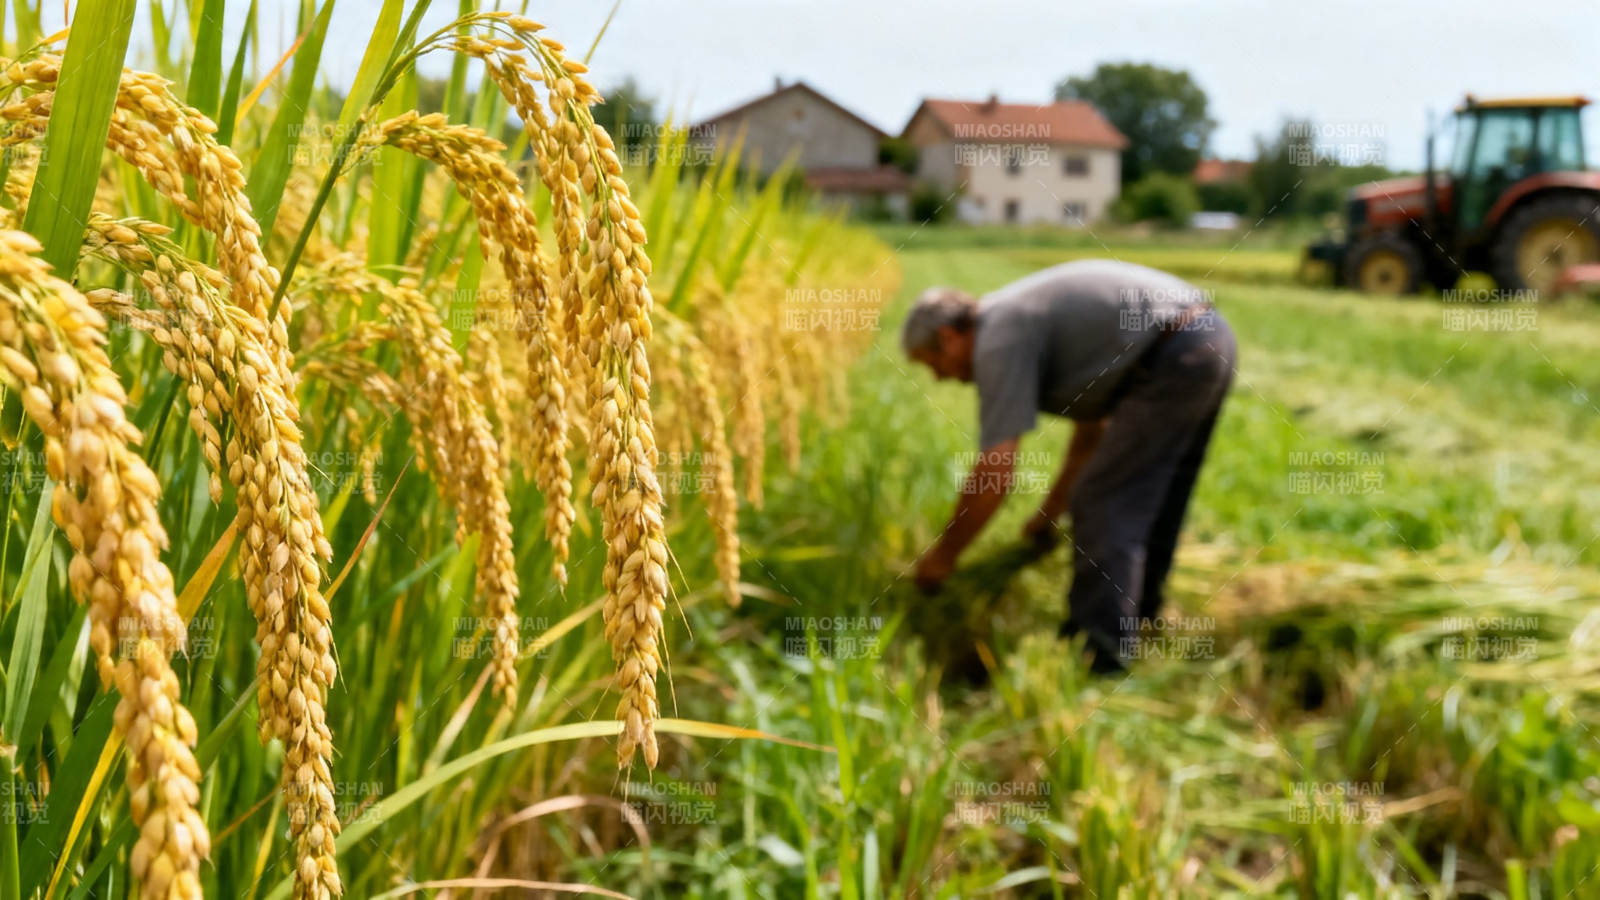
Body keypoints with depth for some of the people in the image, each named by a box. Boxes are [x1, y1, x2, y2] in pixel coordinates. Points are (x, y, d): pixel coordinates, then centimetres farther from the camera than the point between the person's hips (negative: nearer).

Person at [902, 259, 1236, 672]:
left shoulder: (998, 342, -8)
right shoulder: (1024, 314, 22)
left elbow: (995, 475, -13)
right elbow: (1092, 423, 29)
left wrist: (944, 554, 0)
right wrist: (1052, 510, 33)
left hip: (1175, 359, -10)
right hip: (1211, 339, 10)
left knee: (1104, 508, -5)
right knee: (1149, 505, 21)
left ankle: (1099, 659, -3)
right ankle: (1133, 619, 34)